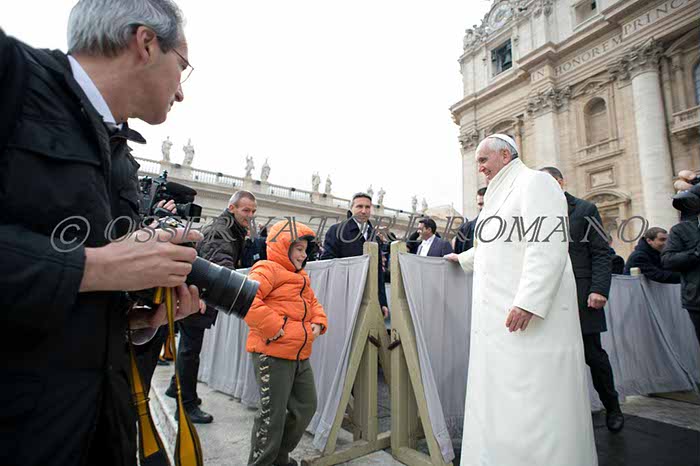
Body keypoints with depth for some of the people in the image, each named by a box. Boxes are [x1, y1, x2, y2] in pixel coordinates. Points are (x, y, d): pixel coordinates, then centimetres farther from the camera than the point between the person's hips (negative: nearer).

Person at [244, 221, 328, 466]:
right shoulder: (267, 270, -11)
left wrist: (318, 322, 7)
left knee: (307, 406, 16)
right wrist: (273, 328, -24)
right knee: (273, 413, 0)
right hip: (273, 354, -9)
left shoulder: (301, 277, 18)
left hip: (301, 355, 9)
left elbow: (313, 303, 27)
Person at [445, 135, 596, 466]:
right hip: (499, 319, 9)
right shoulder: (501, 194, 24)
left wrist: (529, 301, -25)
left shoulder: (534, 182, -3)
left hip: (531, 316, -9)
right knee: (503, 404, 10)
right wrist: (462, 258, 49)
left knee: (532, 400, -5)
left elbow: (548, 245, -17)